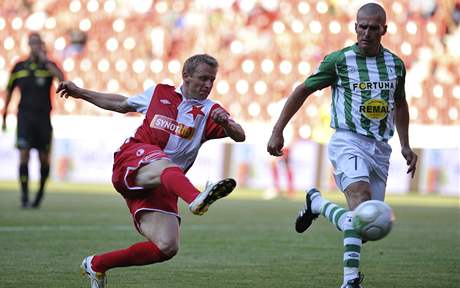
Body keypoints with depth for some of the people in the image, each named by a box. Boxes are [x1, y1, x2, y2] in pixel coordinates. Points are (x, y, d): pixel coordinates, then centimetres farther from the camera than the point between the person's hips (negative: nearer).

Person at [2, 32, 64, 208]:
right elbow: (9, 91, 16)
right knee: (24, 155, -12)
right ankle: (24, 196, -10)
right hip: (25, 116, 0)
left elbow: (61, 78, -18)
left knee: (44, 159, 4)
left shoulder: (48, 65, 3)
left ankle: (41, 190, 29)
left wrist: (45, 60, -16)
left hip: (43, 117, 0)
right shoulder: (19, 67, 8)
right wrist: (4, 116, 16)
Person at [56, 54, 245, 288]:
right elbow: (121, 104, 33)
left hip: (162, 185, 2)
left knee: (167, 247, -14)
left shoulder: (210, 111, 11)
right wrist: (80, 93, 36)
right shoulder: (159, 93, 16)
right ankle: (196, 200, -74)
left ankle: (97, 264, 5)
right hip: (131, 162, -2)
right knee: (165, 166, -39)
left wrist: (226, 123, -28)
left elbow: (239, 136, -6)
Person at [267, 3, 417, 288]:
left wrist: (405, 145, 19)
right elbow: (303, 90, 4)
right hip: (348, 142, -5)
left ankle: (317, 203, 31)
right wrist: (277, 131, 1)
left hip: (380, 148, 5)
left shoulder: (396, 64, 8)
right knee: (362, 204, -29)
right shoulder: (339, 60, -5)